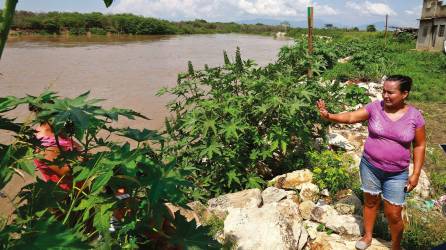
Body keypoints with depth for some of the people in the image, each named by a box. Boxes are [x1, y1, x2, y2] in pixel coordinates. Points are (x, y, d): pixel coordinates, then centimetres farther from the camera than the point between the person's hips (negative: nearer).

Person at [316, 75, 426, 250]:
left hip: (397, 175, -1)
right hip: (370, 167, 1)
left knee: (393, 214, 6)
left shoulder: (415, 116, -10)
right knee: (370, 202, 19)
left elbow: (419, 145, -2)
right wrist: (328, 116, -33)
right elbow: (350, 117, -15)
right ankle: (367, 235, 42)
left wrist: (416, 174, -4)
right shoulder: (375, 107, -9)